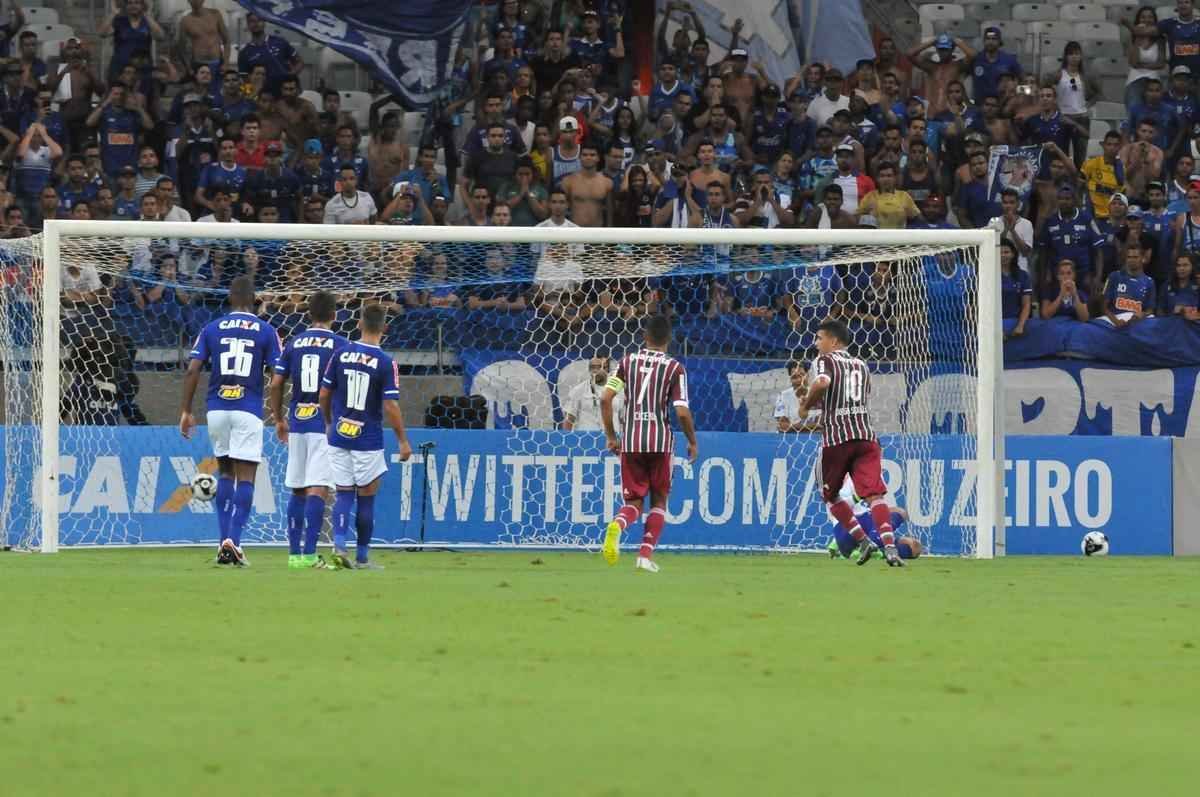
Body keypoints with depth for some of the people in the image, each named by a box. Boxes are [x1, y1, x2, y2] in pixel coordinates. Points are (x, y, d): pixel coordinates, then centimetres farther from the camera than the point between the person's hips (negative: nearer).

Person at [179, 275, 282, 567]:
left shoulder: (212, 329, 6)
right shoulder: (266, 331, 1)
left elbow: (193, 370, 0)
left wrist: (186, 411, 6)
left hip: (217, 410, 3)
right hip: (248, 411, -3)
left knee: (225, 474, 17)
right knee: (245, 478, -3)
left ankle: (224, 540, 11)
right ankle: (233, 540, -18)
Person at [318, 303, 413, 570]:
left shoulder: (341, 355, 0)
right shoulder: (385, 363, -11)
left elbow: (324, 394, 5)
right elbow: (390, 407, -13)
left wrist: (329, 422, 22)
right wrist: (403, 441, -3)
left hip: (339, 437, 3)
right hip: (368, 439, -3)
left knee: (344, 494, 9)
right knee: (366, 498, 7)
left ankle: (339, 545, -11)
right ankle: (362, 557, 12)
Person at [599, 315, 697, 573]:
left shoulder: (628, 361, 6)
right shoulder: (675, 368, -1)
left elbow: (605, 398, -1)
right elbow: (682, 412, -8)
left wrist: (610, 436, 9)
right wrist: (692, 442, 8)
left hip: (630, 440, 2)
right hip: (661, 440, -2)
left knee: (634, 501, 9)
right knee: (659, 500, 15)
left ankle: (618, 524, -25)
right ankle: (646, 554, 4)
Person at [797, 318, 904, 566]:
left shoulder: (824, 361, 4)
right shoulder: (861, 365, 22)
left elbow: (822, 382, -19)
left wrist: (807, 404, -3)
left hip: (836, 438, -4)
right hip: (865, 435, 4)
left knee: (830, 494, 15)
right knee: (874, 494, -8)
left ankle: (863, 541, 4)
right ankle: (889, 545, -27)